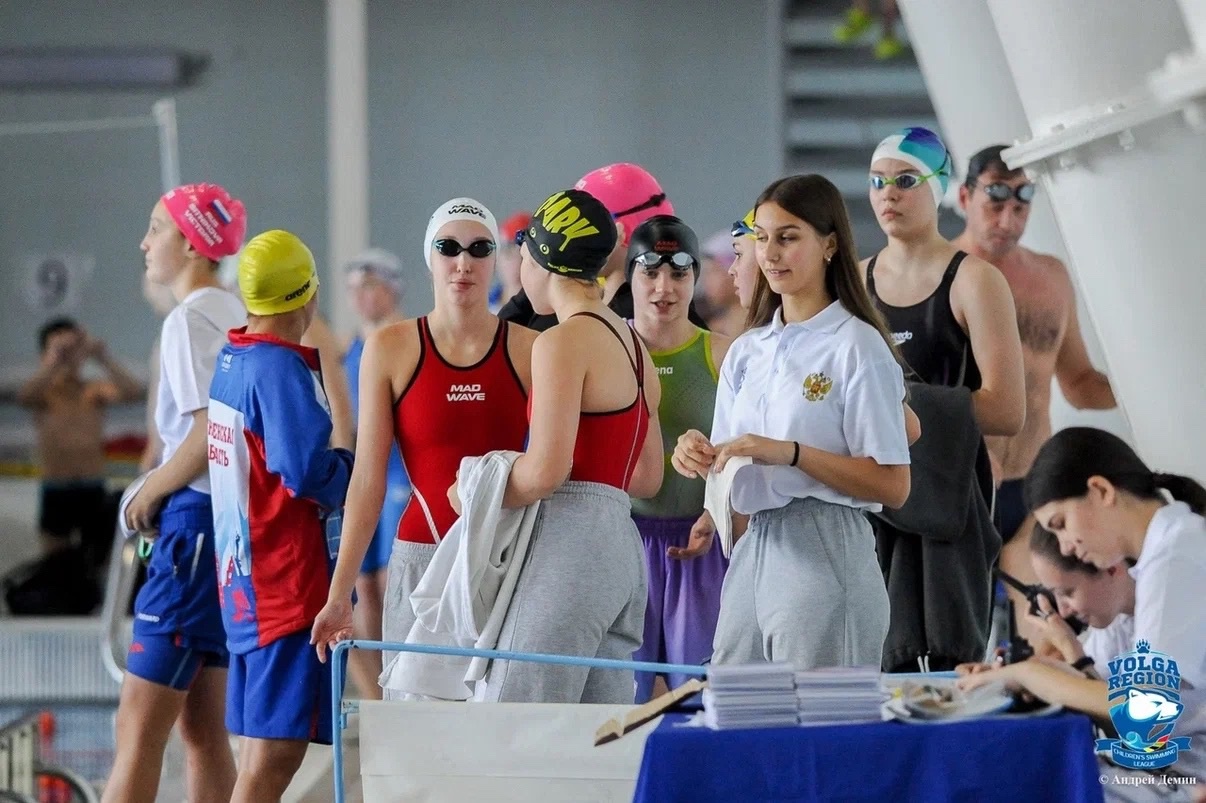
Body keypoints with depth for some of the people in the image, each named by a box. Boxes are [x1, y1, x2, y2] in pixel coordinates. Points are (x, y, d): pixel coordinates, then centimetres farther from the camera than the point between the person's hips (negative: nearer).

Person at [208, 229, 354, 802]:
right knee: (277, 751, -10)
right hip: (287, 582, -9)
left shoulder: (231, 360, 12)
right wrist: (348, 473, -5)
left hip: (242, 577, 9)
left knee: (262, 750, 14)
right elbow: (306, 469, -25)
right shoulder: (280, 367, -16)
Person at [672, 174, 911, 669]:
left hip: (823, 557, -7)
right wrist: (700, 457, -3)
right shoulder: (746, 351, 15)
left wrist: (789, 453, -20)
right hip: (754, 552, 7)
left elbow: (892, 485, -11)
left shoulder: (857, 346, -6)